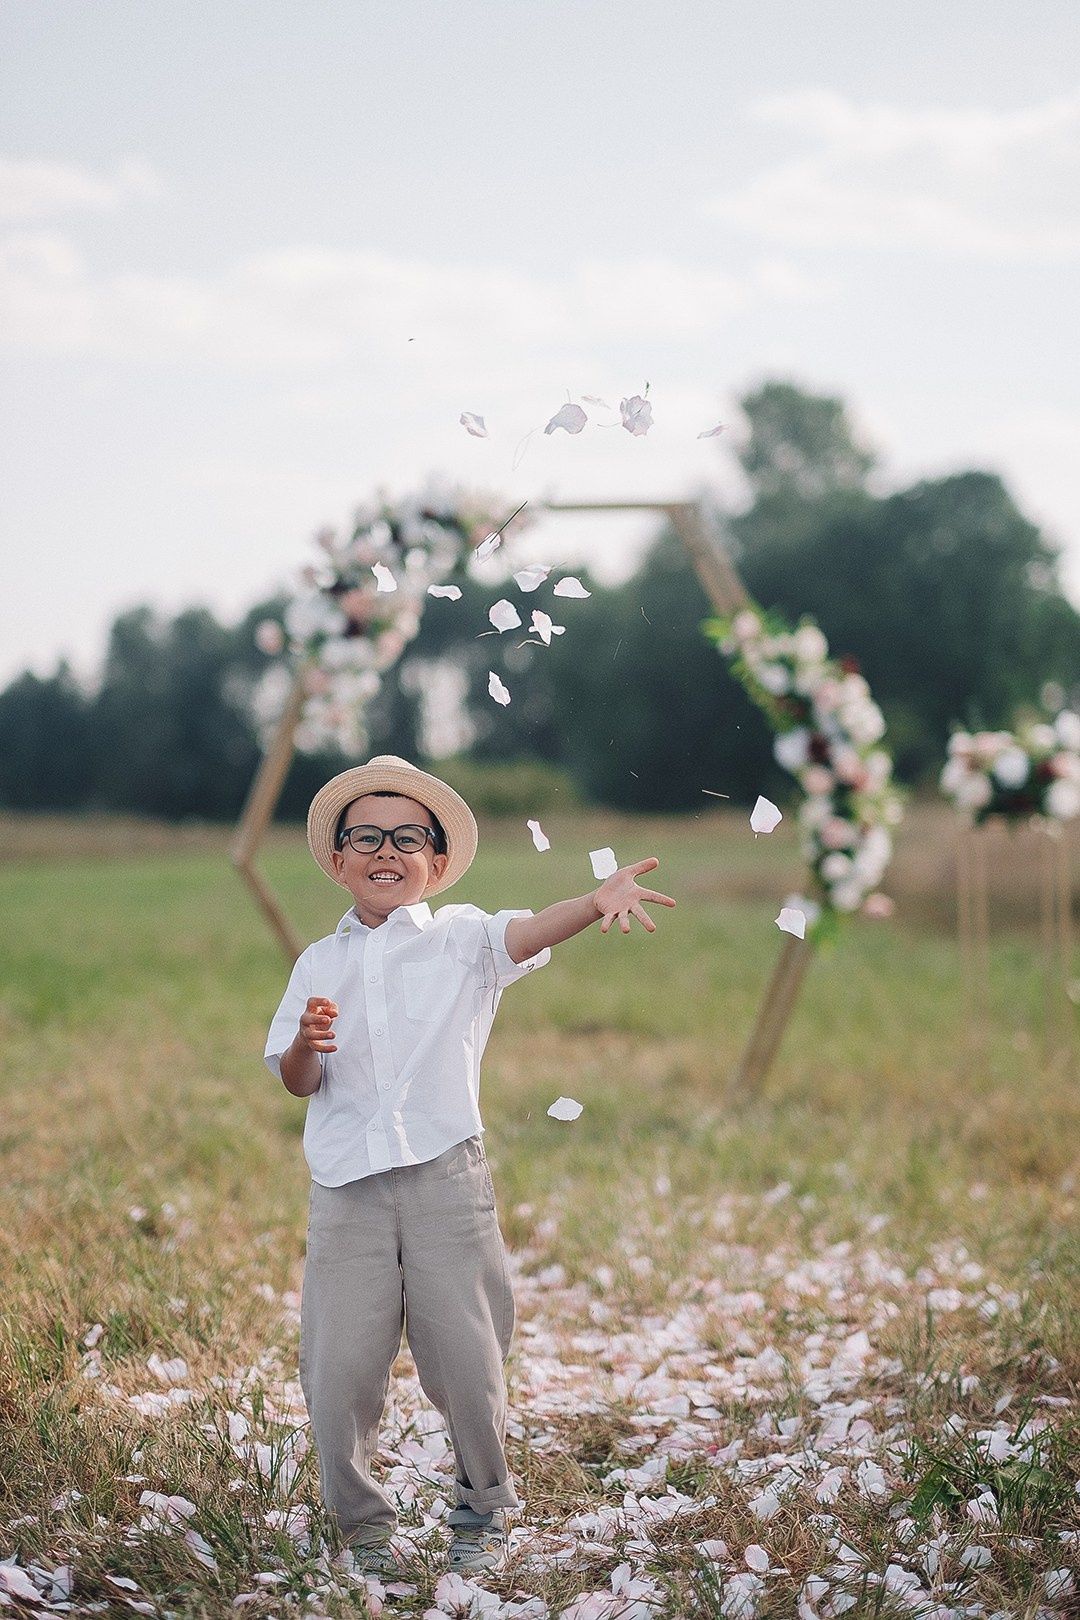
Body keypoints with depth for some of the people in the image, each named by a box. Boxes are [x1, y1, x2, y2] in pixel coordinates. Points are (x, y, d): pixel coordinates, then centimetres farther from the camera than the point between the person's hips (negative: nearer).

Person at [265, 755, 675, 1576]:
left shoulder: (460, 938, 3)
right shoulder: (319, 964, 13)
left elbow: (526, 932, -18)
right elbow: (296, 1081, 9)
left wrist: (596, 901, -39)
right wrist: (307, 1042, -16)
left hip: (445, 1179, -2)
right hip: (347, 1191, 2)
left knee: (467, 1361, 4)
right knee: (340, 1370, 1)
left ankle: (483, 1513, 28)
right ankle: (364, 1524, 22)